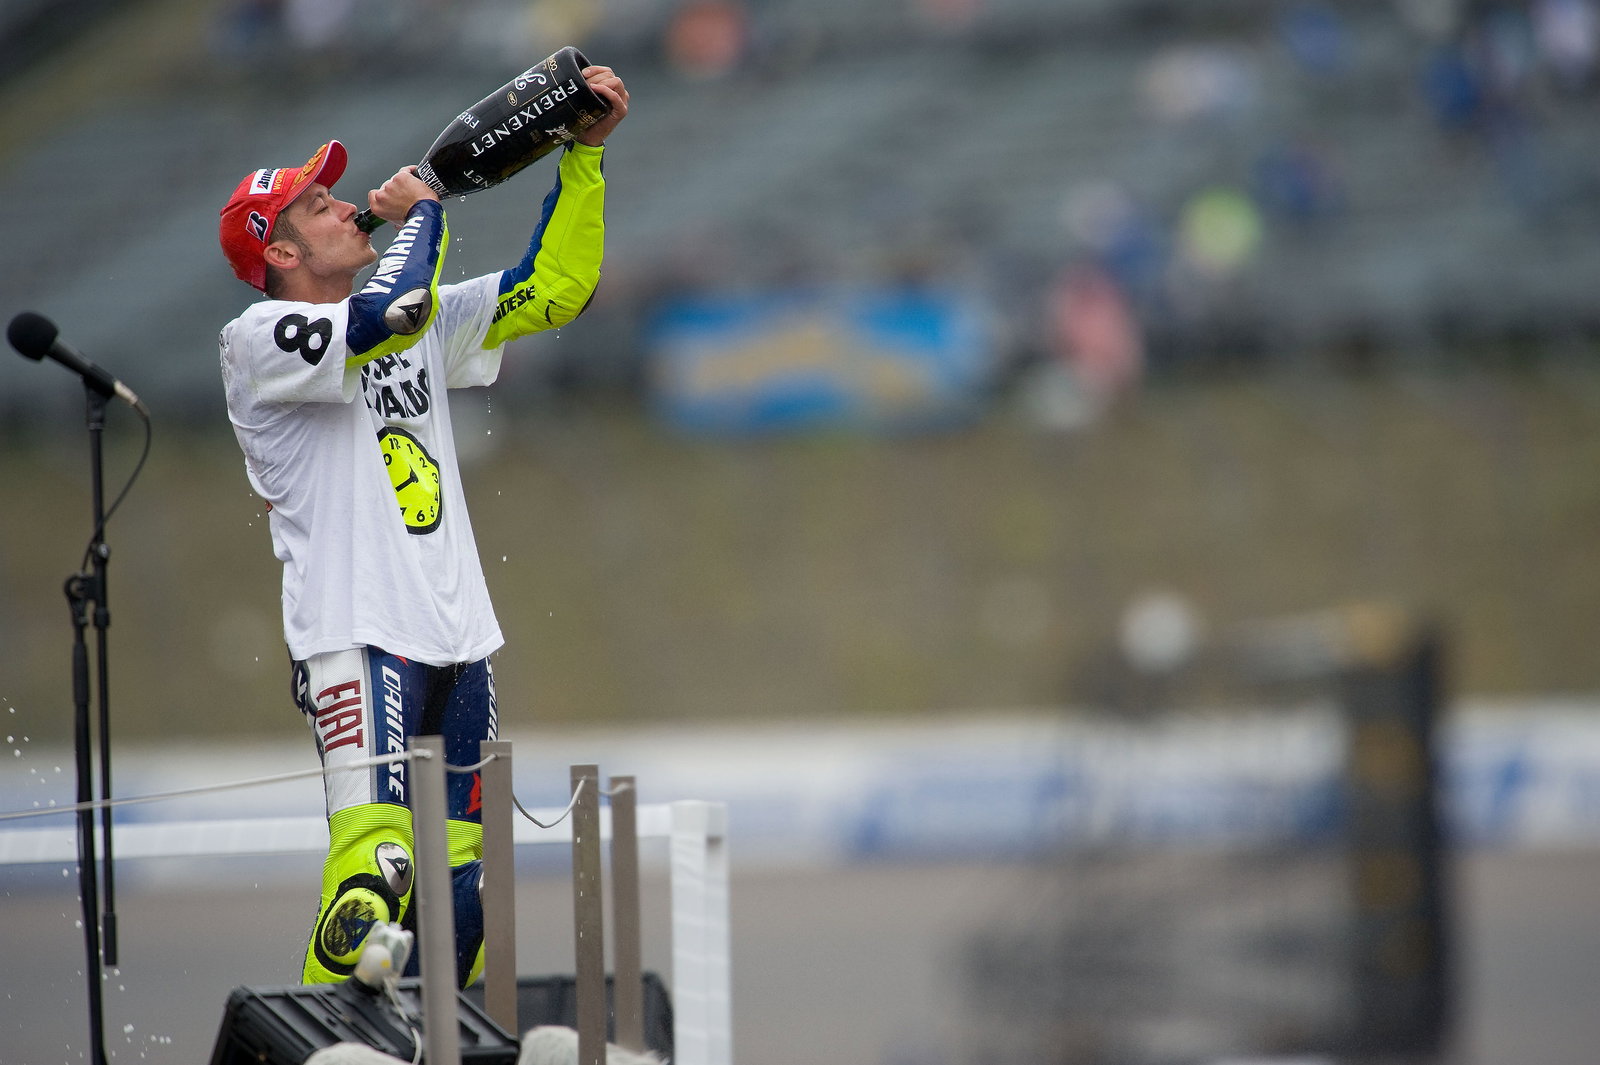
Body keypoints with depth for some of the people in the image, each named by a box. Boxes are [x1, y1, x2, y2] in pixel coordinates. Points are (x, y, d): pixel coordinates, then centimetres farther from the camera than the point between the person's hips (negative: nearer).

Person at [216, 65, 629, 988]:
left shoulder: (425, 321, 18)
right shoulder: (261, 336, -5)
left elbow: (553, 290, 19)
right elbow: (394, 311, -21)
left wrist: (586, 153, 10)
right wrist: (421, 209, -2)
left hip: (459, 637, 7)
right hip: (358, 640, -7)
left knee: (455, 895, 6)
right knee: (373, 869, -22)